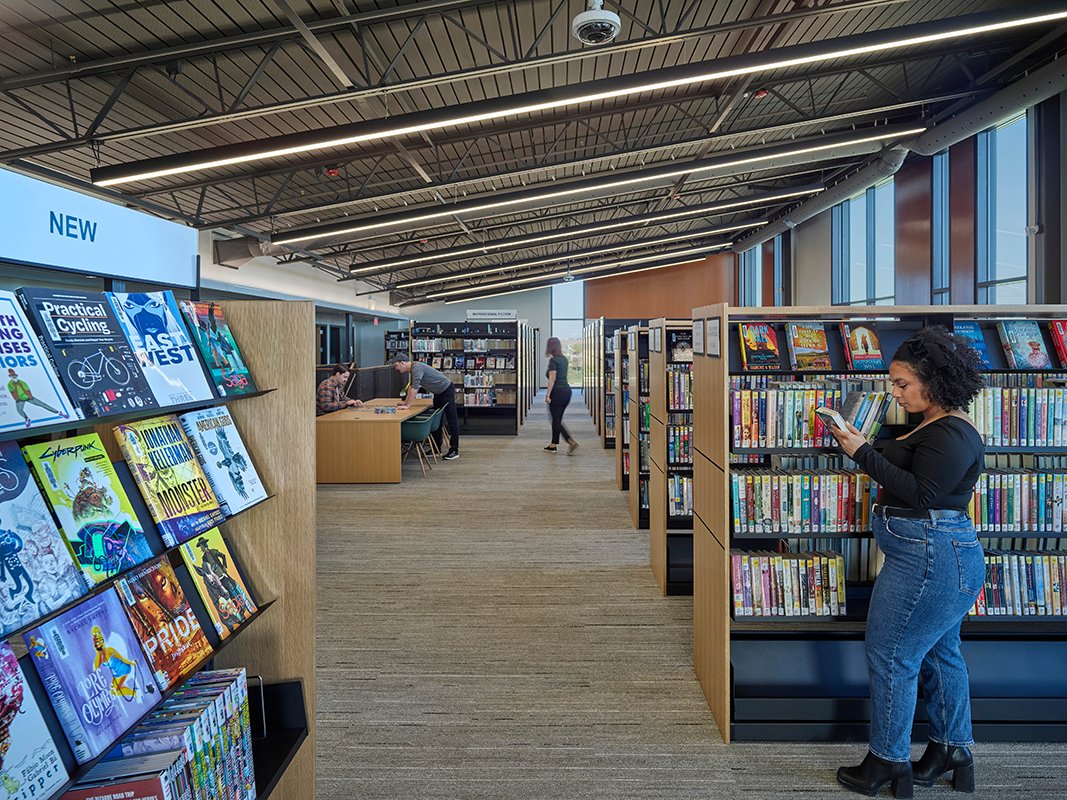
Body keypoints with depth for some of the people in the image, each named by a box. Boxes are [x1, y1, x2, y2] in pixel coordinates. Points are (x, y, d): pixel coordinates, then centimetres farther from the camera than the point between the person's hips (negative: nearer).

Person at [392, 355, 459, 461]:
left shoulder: (417, 368, -25)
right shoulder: (412, 369, 6)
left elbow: (414, 388, -33)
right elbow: (411, 386, 17)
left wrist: (408, 405, -32)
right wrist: (405, 402, 13)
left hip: (446, 390, -10)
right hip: (438, 392, 10)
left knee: (452, 421, -5)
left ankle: (454, 450, -3)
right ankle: (436, 449, 18)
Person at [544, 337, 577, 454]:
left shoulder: (553, 360, -13)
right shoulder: (564, 359, 12)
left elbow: (552, 379, -18)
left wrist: (547, 395, -17)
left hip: (557, 392, -8)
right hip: (567, 390, 8)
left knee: (556, 420, -4)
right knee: (557, 419, 15)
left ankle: (571, 442, -15)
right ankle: (554, 445, 22)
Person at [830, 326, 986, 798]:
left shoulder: (949, 435, -19)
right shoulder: (940, 427, 13)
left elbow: (920, 494, -24)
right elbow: (911, 479, 14)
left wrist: (864, 455, -24)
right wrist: (863, 449, 5)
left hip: (929, 559, -11)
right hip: (945, 557, 11)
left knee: (890, 656, -1)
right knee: (939, 653, 21)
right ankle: (952, 753, 36)